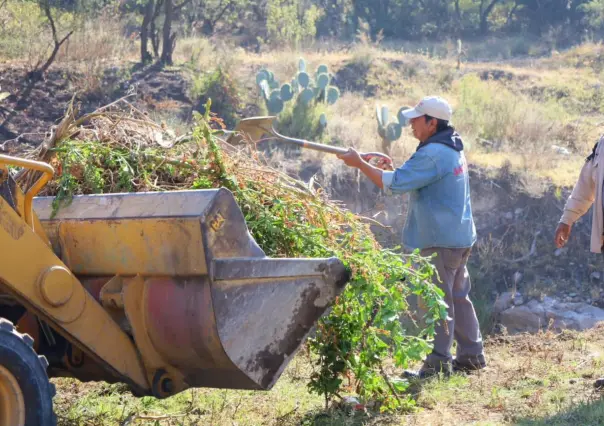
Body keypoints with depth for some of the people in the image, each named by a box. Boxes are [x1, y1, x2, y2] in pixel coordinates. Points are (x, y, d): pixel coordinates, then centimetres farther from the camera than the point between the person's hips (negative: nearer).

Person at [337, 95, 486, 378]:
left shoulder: (432, 155, -20)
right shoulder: (453, 150, 13)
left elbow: (394, 184, -20)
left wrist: (360, 163, -13)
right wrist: (392, 167, 10)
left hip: (441, 240, -10)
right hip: (460, 235, 10)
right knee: (458, 296, 17)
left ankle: (437, 363, -2)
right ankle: (471, 355, 23)